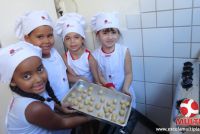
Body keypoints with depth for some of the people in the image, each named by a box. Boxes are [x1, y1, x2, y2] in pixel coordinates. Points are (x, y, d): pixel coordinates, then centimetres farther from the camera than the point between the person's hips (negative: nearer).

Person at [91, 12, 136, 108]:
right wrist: (109, 87, -22)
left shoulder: (124, 51, -16)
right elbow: (99, 76, -8)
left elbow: (128, 73, -10)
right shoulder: (95, 55, -13)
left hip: (124, 92, 0)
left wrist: (125, 89, -23)